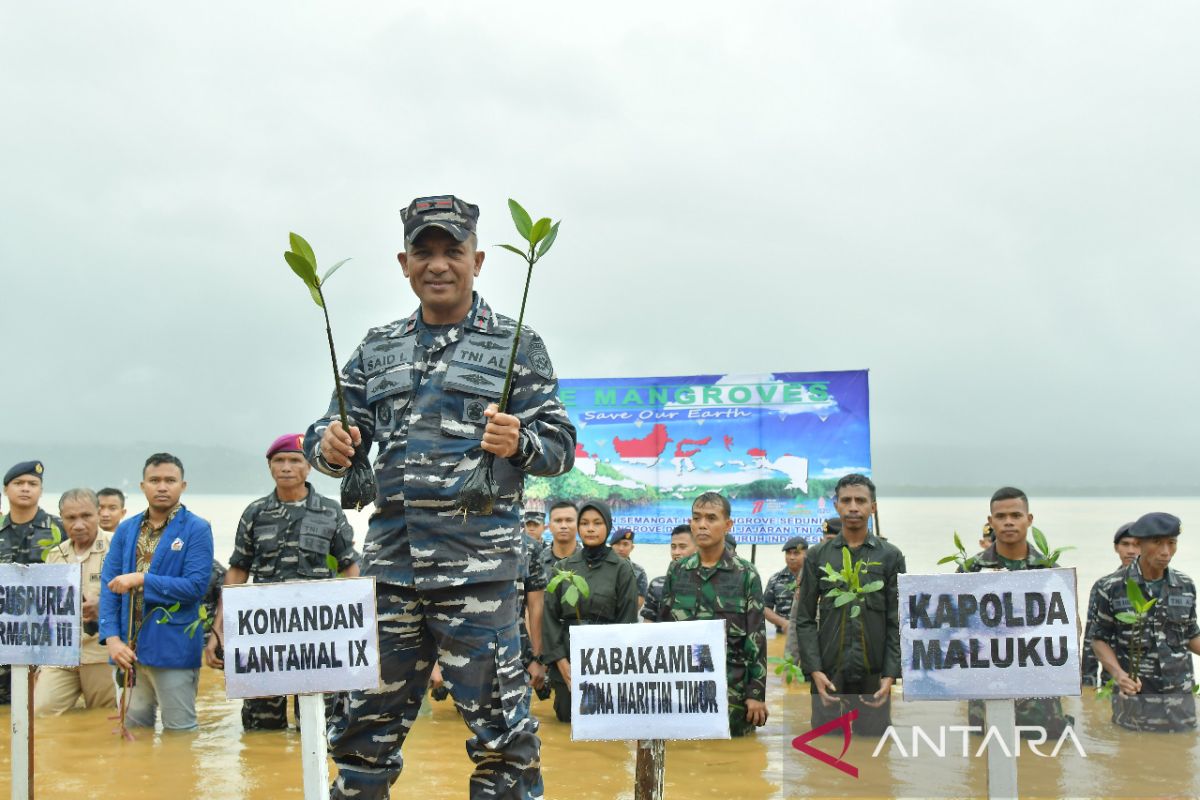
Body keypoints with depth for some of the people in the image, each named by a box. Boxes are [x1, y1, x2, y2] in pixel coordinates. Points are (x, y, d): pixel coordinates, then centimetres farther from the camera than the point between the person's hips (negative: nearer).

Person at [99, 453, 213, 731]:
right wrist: (112, 638, -6)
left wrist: (142, 579, -16)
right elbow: (109, 585, 4)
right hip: (129, 648, 5)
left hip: (173, 648, -5)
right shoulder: (126, 529, 8)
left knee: (179, 732, 2)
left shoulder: (196, 530, -6)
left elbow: (196, 586, -15)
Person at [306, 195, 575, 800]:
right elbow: (340, 437, 14)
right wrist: (329, 446, -9)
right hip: (388, 561, 4)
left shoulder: (517, 346, 3)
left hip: (477, 565, -4)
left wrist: (519, 443, -22)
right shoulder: (376, 349, 15)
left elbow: (560, 446, 0)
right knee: (367, 718, 13)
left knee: (498, 723, 1)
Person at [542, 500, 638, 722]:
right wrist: (561, 662, -8)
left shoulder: (622, 568, -3)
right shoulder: (563, 567, 4)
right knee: (568, 718, 9)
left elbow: (628, 620, -4)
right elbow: (550, 616, 1)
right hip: (567, 659, 2)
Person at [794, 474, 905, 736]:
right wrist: (814, 670, -7)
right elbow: (805, 619, 4)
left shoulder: (891, 556, 5)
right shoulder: (817, 556, 6)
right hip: (828, 675, 0)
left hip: (874, 675, 0)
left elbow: (897, 621, 3)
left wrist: (891, 674, -7)